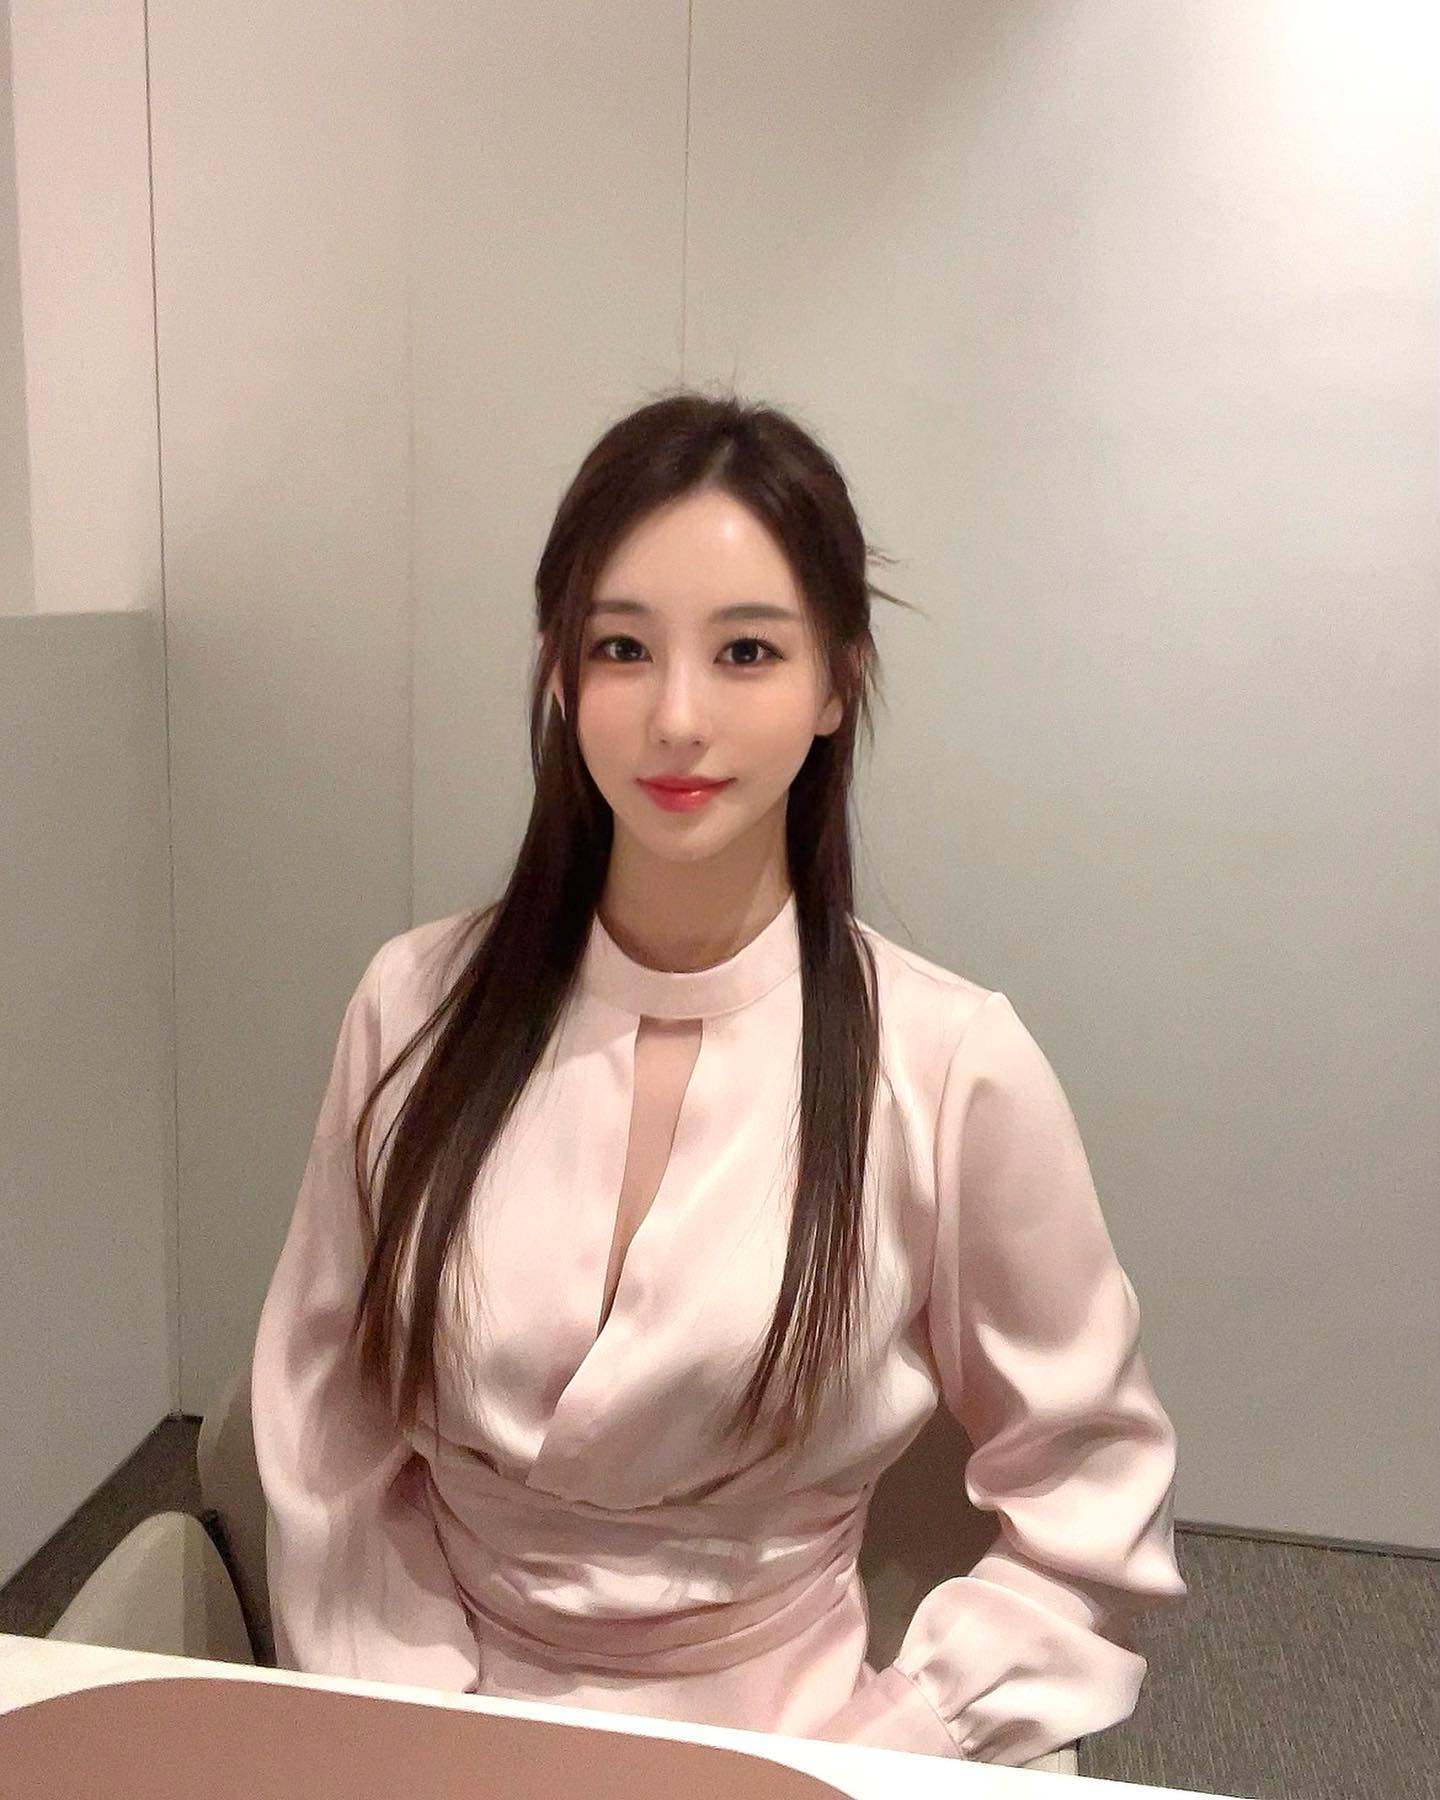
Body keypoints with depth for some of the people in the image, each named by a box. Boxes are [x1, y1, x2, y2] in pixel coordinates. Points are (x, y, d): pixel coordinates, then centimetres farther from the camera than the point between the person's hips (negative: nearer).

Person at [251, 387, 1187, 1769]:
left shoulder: (955, 1065, -14)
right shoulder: (416, 1007, -6)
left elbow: (1089, 1523, -4)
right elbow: (327, 1453, 1)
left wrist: (865, 1751, -10)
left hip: (779, 1738, -1)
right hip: (451, 1717, 1)